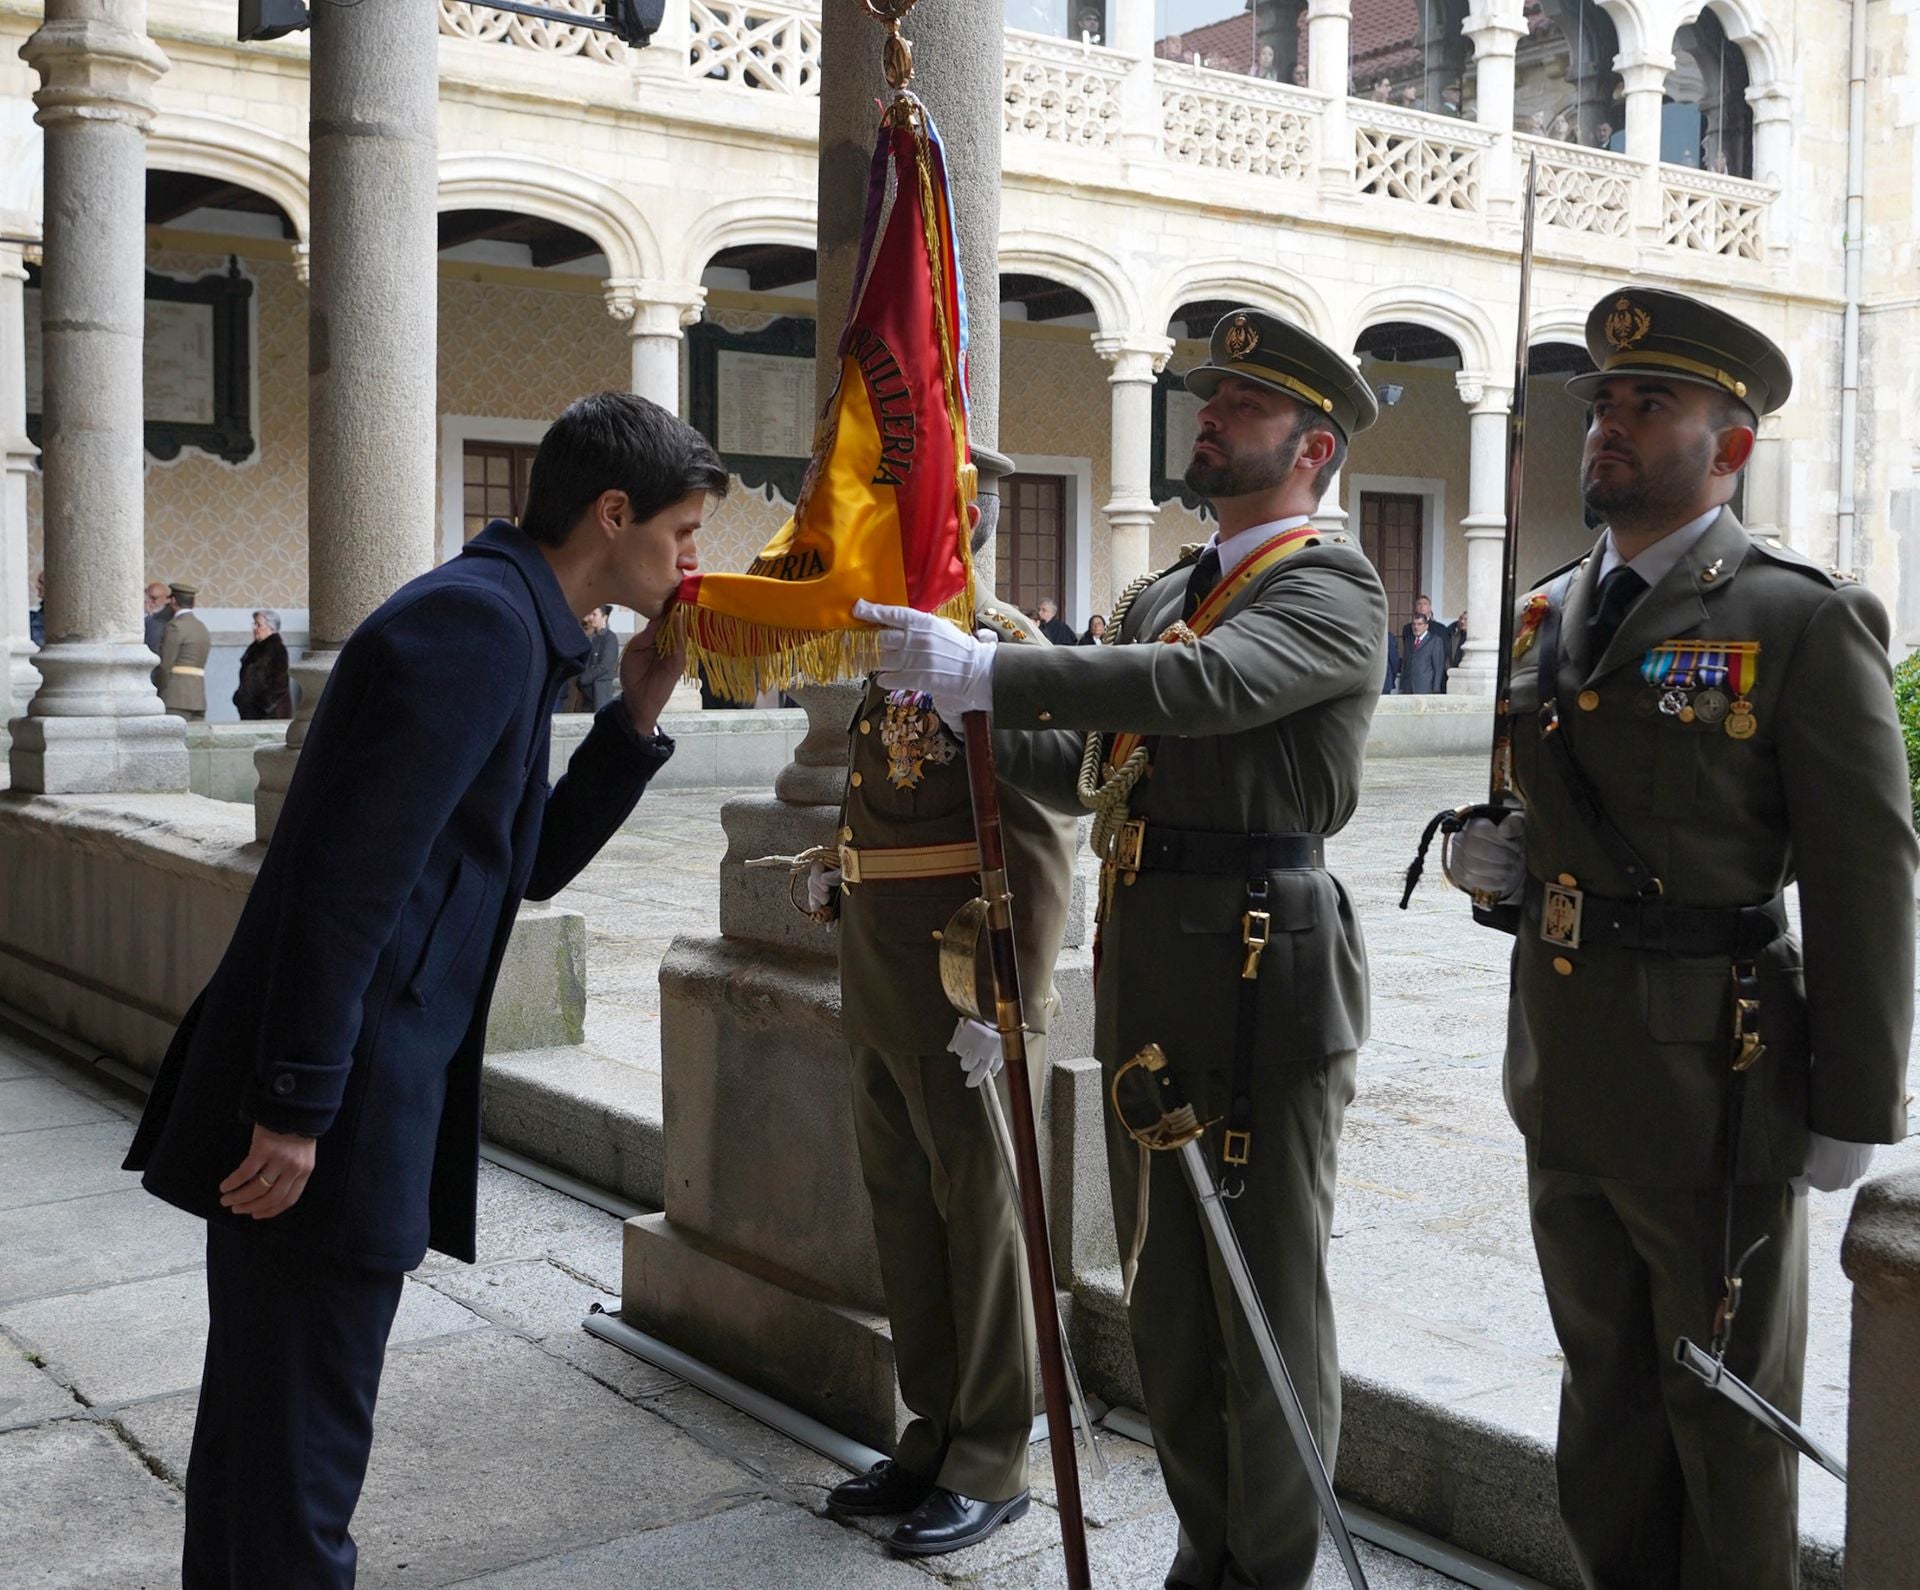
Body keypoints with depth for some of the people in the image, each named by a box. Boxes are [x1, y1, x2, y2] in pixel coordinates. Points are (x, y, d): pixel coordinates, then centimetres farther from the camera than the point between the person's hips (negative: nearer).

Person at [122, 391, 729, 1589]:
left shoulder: (509, 625, 15)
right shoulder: (477, 620, -16)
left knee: (262, 1425, 21)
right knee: (297, 1455, 2)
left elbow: (531, 863, 19)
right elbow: (351, 871, -23)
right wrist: (296, 1112, -22)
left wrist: (641, 708, 10)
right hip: (324, 1121, -10)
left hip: (313, 1107, 10)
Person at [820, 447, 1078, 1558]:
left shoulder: (1009, 648, -13)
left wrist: (1008, 1003, -22)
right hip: (880, 993, 9)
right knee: (905, 1208, 15)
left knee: (979, 1216, 2)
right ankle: (935, 1435, 29)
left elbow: (1043, 844, -19)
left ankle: (993, 1464, 16)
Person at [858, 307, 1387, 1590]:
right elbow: (1079, 769, 17)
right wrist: (963, 706, 1)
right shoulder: (1162, 596, 18)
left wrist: (987, 669, -30)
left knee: (1268, 1294, 3)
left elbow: (1206, 686, -27)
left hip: (1265, 977, -8)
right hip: (1145, 977, 8)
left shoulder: (1334, 585, -7)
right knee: (1168, 1291, 17)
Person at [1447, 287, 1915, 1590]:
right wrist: (1502, 857, -1)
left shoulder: (1805, 622, -12)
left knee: (1725, 1402, 11)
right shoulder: (1552, 613, 9)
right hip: (1564, 1068, 7)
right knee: (1604, 1376, 21)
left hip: (1711, 1076, -6)